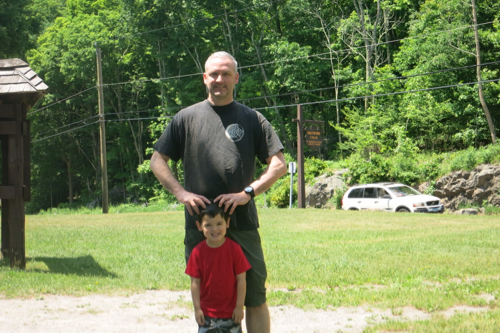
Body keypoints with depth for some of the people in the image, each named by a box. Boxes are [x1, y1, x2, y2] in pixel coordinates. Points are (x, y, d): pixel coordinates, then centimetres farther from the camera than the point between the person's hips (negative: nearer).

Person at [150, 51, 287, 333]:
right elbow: (157, 161, 9)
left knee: (255, 298, 2)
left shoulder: (252, 119, 7)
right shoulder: (187, 118, 8)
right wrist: (181, 193, -7)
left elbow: (279, 165, 3)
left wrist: (248, 193, -11)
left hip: (243, 225, 0)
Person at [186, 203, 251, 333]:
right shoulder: (198, 252, -9)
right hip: (207, 312, 1)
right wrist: (197, 308, -6)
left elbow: (241, 279, -8)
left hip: (231, 312, -1)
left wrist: (239, 306, -8)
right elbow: (195, 282, -5)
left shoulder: (234, 249, -12)